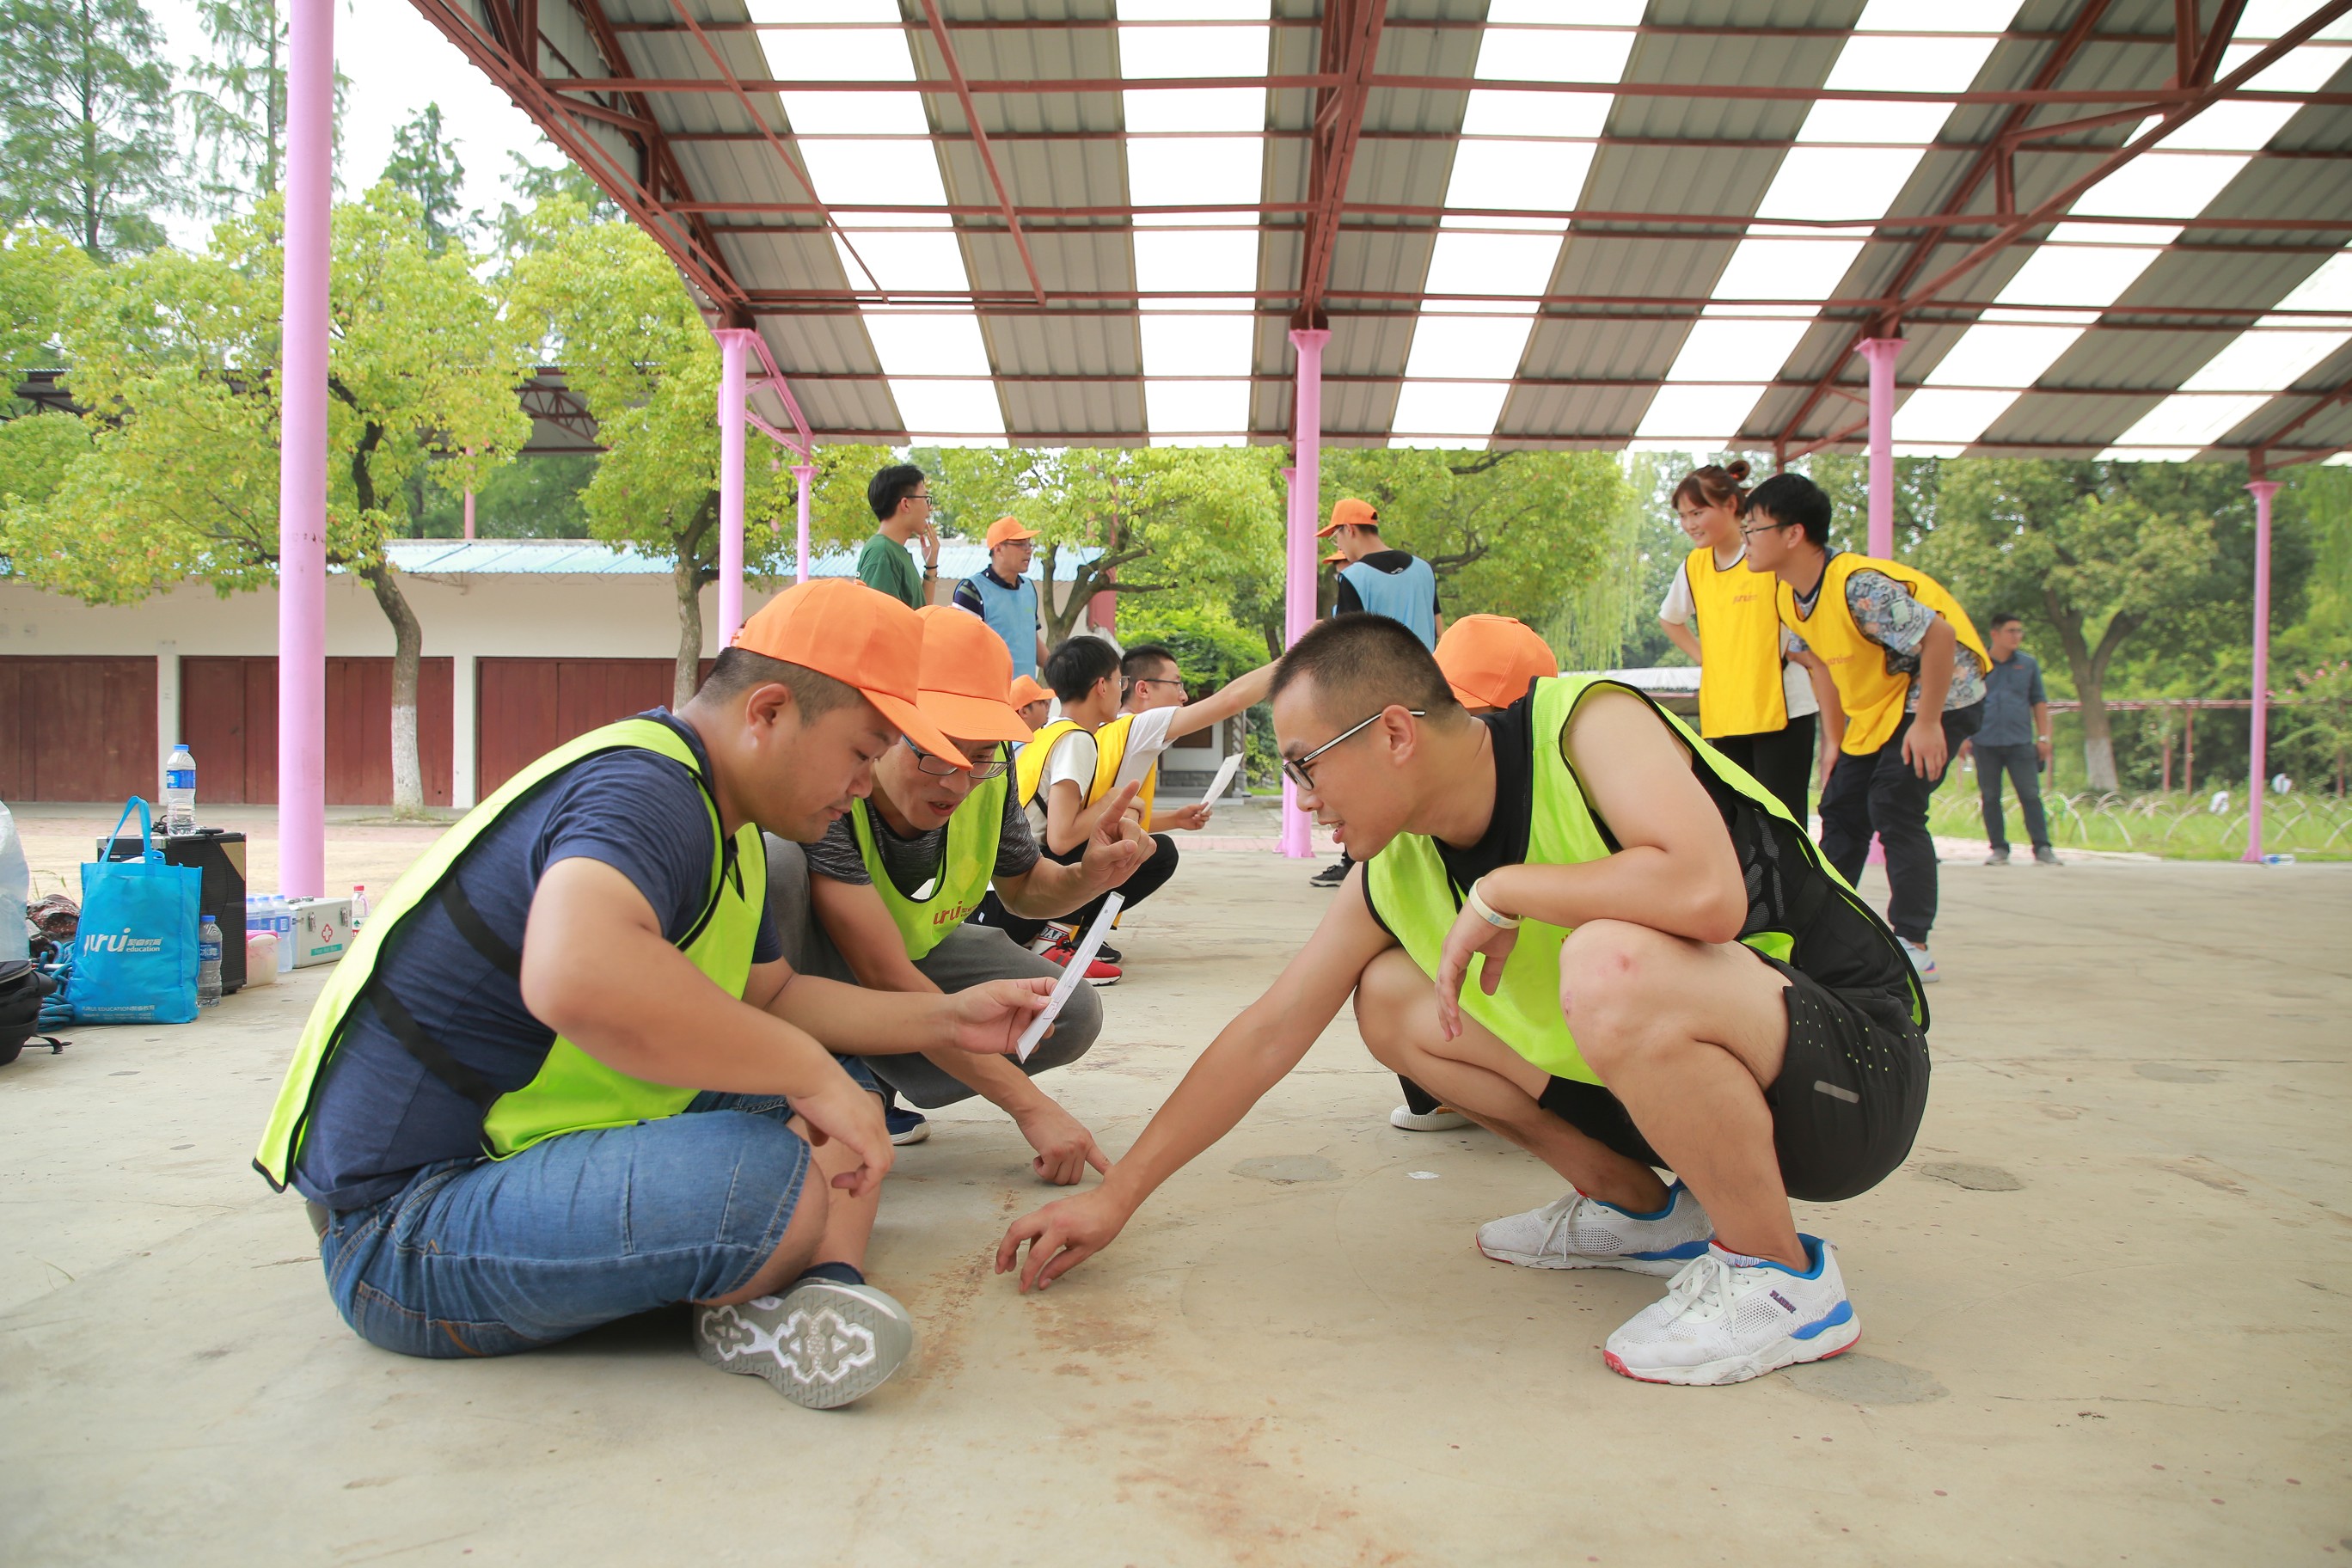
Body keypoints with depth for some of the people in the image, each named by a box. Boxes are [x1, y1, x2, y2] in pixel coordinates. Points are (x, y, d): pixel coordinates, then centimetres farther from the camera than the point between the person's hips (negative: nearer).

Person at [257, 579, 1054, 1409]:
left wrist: (945, 1019, 15)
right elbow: (576, 977, -45)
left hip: (538, 1152, 11)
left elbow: (770, 995, 24)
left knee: (849, 1101, 11)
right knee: (777, 1185, -35)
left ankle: (812, 1299, -13)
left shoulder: (722, 826, 12)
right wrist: (809, 1072, -33)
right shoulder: (642, 793, -23)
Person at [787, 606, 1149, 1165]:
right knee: (774, 863, -37)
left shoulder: (988, 773, -17)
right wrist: (1029, 1106, -36)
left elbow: (1022, 887, 4)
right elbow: (887, 979, -36)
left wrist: (1087, 878, -22)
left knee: (1073, 1015, -13)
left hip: (918, 954, 6)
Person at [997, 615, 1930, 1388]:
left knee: (1609, 964, -37)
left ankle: (1779, 1277, -13)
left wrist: (1502, 890, -25)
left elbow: (1706, 891, -39)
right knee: (1390, 1000, 1)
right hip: (1669, 1056, 7)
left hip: (1854, 1057, -7)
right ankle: (1637, 1209, 13)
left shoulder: (1586, 724, -21)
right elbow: (1265, 1037, 2)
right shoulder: (1397, 877, -2)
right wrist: (1115, 1196, 2)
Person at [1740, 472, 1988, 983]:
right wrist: (1837, 737, 10)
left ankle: (1913, 944, -8)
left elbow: (1939, 636, -30)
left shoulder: (1858, 586, -32)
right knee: (1842, 807, 7)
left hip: (1941, 692, -9)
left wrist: (1927, 722, -26)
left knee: (1894, 806, -16)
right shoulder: (1790, 596, -4)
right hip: (1876, 706, 9)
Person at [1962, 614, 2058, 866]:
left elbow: (2039, 702, 13)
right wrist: (1963, 736, 1)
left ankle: (2042, 848, -3)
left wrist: (2043, 736, 7)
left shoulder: (2029, 664, 9)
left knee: (2030, 795, -4)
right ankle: (1998, 848, 11)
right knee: (1990, 797, 4)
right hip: (1985, 742, 0)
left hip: (2020, 742, 0)